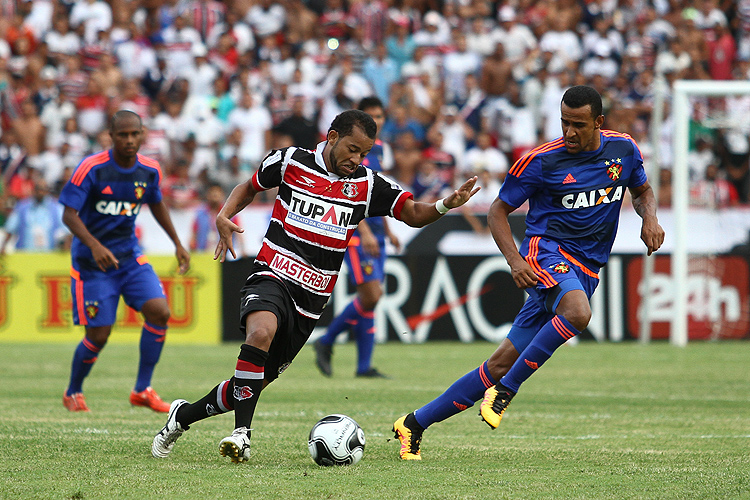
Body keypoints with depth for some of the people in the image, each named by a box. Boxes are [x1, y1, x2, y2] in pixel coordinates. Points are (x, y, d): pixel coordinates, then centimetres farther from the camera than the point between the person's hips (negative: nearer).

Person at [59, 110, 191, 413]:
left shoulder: (149, 170, -1)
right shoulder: (91, 169, -17)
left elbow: (156, 204, 19)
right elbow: (68, 214, -19)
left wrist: (178, 244, 19)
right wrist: (94, 246, -34)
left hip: (130, 256, 5)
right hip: (92, 262, -5)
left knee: (159, 312, -15)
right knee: (98, 335, -4)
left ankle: (142, 390, -3)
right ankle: (73, 393, 23)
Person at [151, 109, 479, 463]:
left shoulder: (366, 184, 5)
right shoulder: (289, 161, 0)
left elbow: (413, 214, 1)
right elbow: (251, 186, 17)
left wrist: (444, 205, -20)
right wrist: (224, 217, -1)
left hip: (310, 301, 3)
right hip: (271, 278, -3)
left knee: (254, 384, 6)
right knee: (262, 331, -37)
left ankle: (183, 416, 31)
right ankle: (241, 433, -33)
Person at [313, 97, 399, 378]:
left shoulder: (380, 149, 15)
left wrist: (387, 231, 22)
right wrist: (364, 232, -24)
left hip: (375, 234, 8)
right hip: (355, 232, -8)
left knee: (371, 297, 4)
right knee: (371, 295, -14)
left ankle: (364, 366, 6)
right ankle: (326, 343, 2)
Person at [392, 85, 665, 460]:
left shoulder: (623, 149, 5)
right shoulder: (542, 161, -7)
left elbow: (642, 190, 24)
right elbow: (498, 211, 2)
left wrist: (649, 218, 1)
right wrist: (514, 259, -15)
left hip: (584, 272, 4)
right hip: (547, 251, -4)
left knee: (502, 364, -1)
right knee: (577, 313, -38)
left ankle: (415, 423, 7)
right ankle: (505, 390, -24)